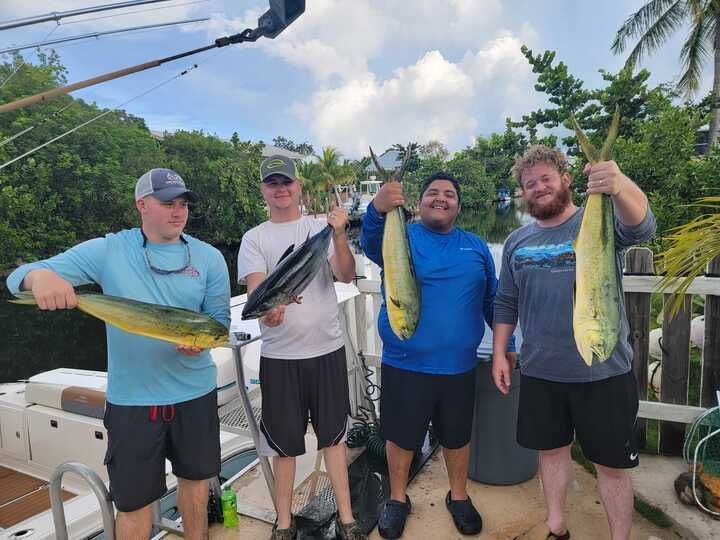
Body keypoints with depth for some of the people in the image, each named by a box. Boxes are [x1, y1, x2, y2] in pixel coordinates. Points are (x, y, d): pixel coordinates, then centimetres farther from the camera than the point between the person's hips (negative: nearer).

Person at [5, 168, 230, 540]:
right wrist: (39, 275, -32)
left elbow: (220, 318, 0)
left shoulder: (209, 257, -2)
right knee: (134, 501, 9)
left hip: (196, 391, 2)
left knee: (195, 479, 21)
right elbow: (19, 277, -7)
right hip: (131, 398, -2)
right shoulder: (107, 251, -6)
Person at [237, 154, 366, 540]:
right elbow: (256, 290, -11)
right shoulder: (254, 239, 1)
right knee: (284, 441, 11)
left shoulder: (321, 227, 2)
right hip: (279, 355, 0)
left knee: (334, 434, 12)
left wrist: (339, 235, -26)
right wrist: (268, 309, -33)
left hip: (327, 349, 1)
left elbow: (346, 275, -10)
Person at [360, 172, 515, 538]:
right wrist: (378, 210, -47)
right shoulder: (402, 237, -4)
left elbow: (492, 300, 14)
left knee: (457, 437, 19)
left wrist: (506, 345, 13)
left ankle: (458, 497, 43)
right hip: (404, 364, -2)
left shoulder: (476, 247, 6)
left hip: (459, 366, 3)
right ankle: (397, 499, 38)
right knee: (401, 437, 13)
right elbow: (372, 245, -27)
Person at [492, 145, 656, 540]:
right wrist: (499, 353, 6)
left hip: (603, 371, -4)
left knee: (610, 462, 10)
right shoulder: (516, 241, 6)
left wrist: (619, 186, -49)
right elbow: (506, 303, 11)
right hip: (539, 371, 4)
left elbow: (641, 227, -29)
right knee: (551, 448, 19)